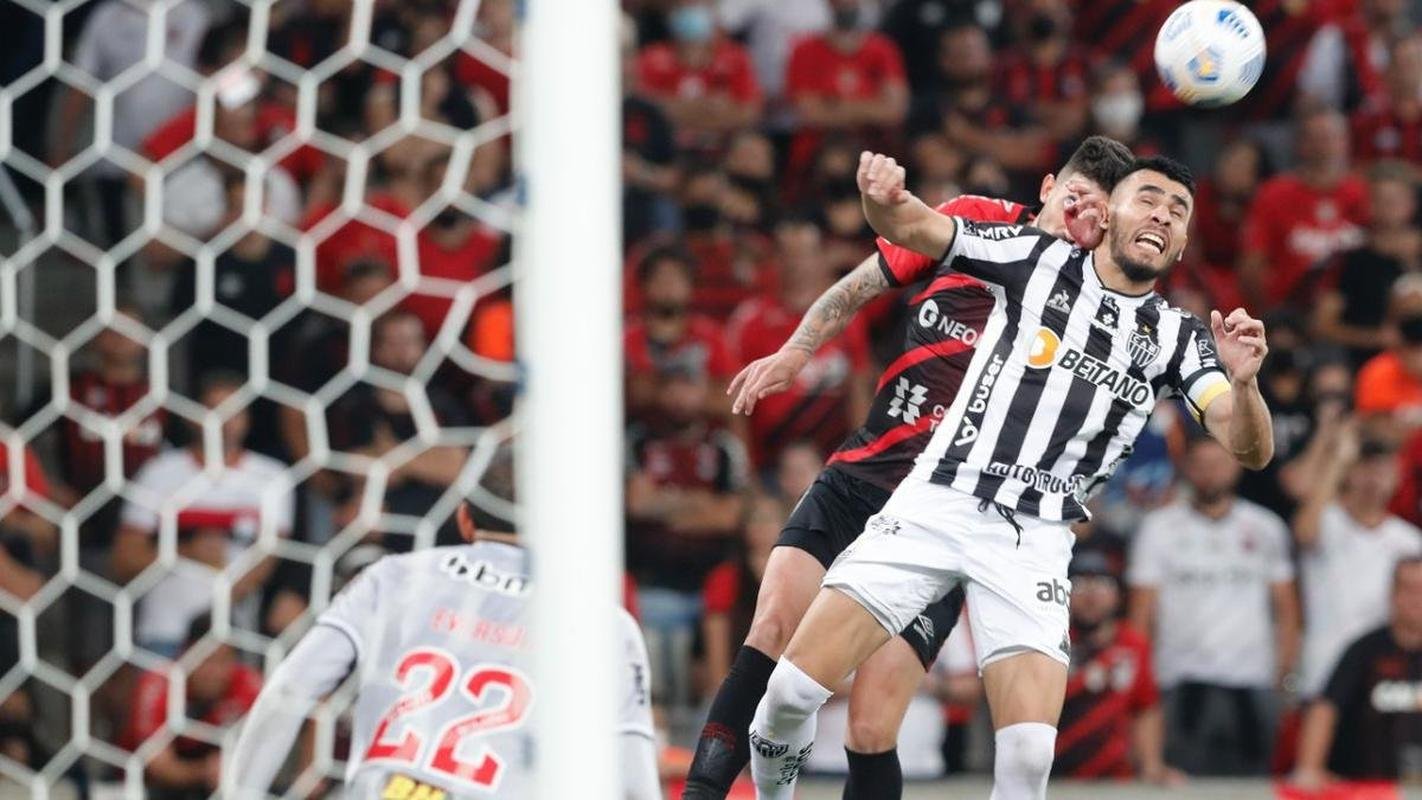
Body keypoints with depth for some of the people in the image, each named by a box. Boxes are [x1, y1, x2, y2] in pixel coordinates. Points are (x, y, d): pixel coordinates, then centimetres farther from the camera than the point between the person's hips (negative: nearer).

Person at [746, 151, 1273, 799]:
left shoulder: (1179, 340, 8)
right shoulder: (1038, 259, 4)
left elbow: (1250, 449, -3)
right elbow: (907, 228, -3)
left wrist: (1243, 381, -26)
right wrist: (881, 197, -29)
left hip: (1032, 544, 1)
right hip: (936, 503, -1)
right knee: (793, 688, -12)